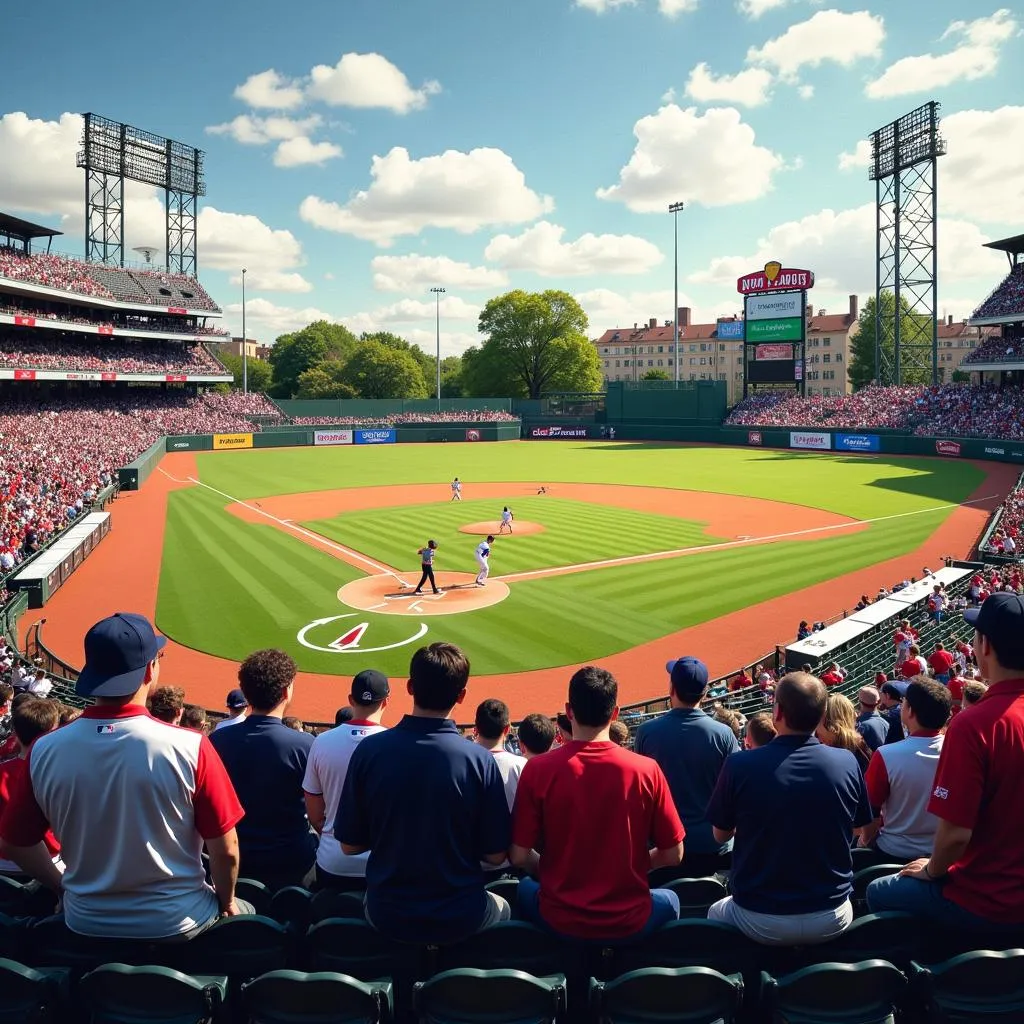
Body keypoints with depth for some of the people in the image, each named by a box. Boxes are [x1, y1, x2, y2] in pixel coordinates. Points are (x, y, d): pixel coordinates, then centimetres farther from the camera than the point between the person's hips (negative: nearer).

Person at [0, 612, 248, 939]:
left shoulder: (44, 751, -14)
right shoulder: (190, 748, -25)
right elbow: (225, 849, -16)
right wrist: (226, 901, 4)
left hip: (83, 925, 4)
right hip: (176, 925, -3)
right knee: (245, 914, 26)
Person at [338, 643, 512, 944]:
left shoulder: (369, 750, -15)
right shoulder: (479, 760, -19)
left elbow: (349, 845, -5)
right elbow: (496, 855, -10)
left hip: (387, 918, 2)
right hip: (459, 919, -1)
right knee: (502, 909, 32)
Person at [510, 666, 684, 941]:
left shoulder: (538, 770, -15)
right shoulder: (647, 770, -15)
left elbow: (519, 856, -10)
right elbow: (673, 855, -6)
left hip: (558, 920, 0)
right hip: (630, 924, 0)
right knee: (668, 899, 33)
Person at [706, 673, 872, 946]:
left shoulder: (740, 765, -18)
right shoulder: (847, 762, -12)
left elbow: (720, 835, -2)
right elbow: (858, 828, 6)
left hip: (761, 922, -2)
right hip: (832, 920, 2)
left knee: (716, 913, 31)